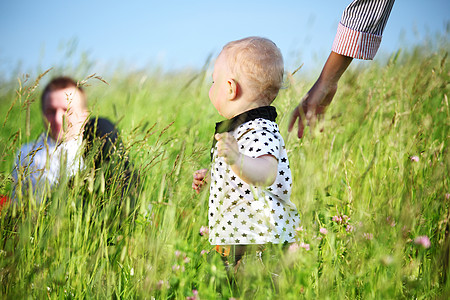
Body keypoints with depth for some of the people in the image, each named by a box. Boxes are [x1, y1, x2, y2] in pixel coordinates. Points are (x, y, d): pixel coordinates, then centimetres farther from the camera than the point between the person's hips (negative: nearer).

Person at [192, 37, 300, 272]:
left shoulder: (258, 131, -19)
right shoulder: (241, 128, 16)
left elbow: (266, 173, -40)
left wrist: (238, 162, -57)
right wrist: (210, 178, 30)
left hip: (256, 241, -11)